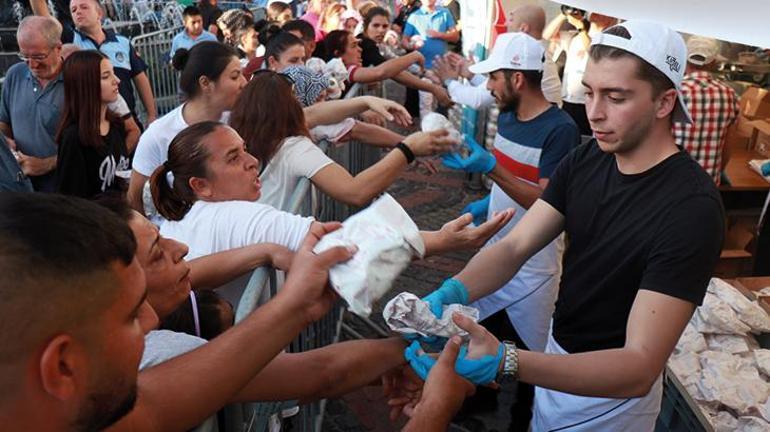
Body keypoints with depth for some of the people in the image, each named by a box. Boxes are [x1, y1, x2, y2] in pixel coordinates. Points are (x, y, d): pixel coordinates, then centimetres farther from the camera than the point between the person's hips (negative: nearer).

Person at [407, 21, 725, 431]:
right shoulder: (585, 160, -8)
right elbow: (513, 247, -12)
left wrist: (506, 361, -48)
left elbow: (641, 368, -34)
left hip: (611, 392, -5)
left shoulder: (692, 208, -29)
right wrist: (452, 293, -33)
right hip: (559, 358, 5)